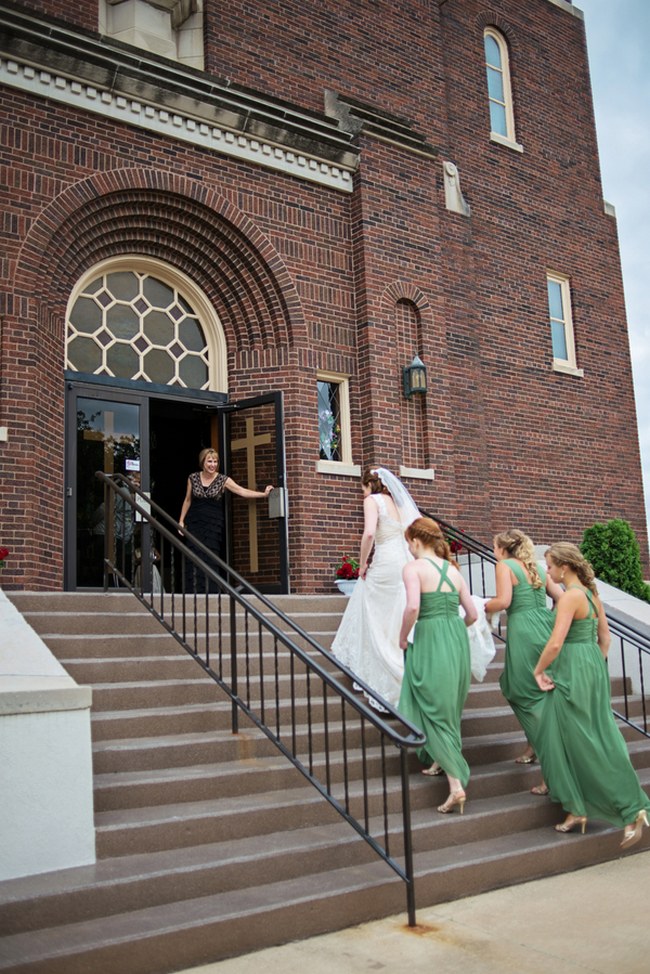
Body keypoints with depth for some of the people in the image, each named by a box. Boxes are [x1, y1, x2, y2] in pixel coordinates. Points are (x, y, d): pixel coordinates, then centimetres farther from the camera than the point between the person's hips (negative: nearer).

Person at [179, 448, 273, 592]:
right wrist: (181, 520, 11)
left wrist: (264, 493, -18)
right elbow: (187, 500, 14)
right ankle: (194, 593, -3)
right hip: (194, 523, 1)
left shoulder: (223, 480, 0)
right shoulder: (193, 478, 6)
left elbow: (243, 491, -8)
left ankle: (209, 593, -3)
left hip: (213, 525, -1)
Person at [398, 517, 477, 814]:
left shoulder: (414, 567, -7)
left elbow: (413, 607, -23)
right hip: (458, 641, 7)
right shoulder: (453, 570, 12)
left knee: (434, 712, -1)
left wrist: (403, 638, -7)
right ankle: (440, 761, 36)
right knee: (450, 709, 22)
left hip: (429, 642, -7)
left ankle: (456, 784, -8)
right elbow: (472, 614, 14)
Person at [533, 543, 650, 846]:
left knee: (587, 745, 0)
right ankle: (578, 809, 27)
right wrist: (595, 668, 21)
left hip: (572, 673, -10)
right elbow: (605, 638, 15)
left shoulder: (570, 596, -18)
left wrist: (538, 670, -9)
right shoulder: (591, 594, 10)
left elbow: (555, 643, -23)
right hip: (593, 667, 10)